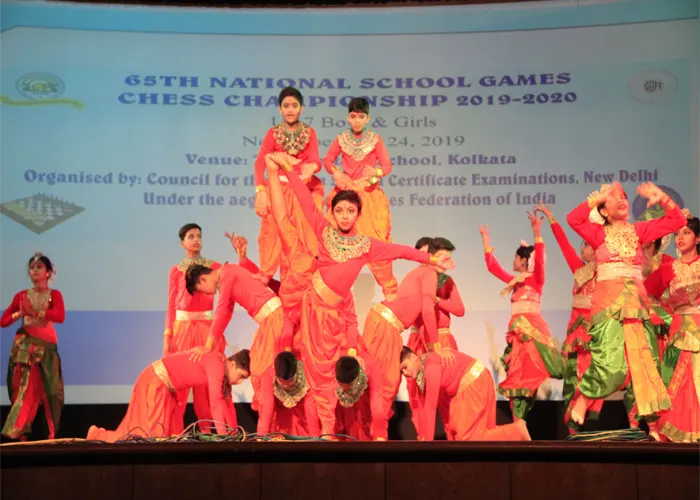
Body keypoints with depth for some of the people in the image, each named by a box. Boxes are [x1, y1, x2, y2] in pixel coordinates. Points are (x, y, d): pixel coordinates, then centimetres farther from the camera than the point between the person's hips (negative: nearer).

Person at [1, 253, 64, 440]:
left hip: (46, 346, -1)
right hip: (24, 345, 1)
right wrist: (20, 313, -9)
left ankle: (52, 434, 2)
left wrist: (34, 312, -21)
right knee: (24, 388, -6)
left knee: (49, 390, -3)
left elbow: (60, 316, -13)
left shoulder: (54, 295, 7)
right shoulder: (21, 295, 11)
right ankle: (21, 433, -7)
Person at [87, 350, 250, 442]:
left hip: (164, 385, 10)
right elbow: (216, 402, -30)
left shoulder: (222, 368, 5)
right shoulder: (217, 363, -23)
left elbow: (226, 402, 10)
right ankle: (98, 435, 3)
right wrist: (223, 436, -29)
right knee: (153, 435, -7)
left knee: (171, 434, 13)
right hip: (155, 381, -10)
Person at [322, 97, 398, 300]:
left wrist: (376, 172, -27)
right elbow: (327, 160, 6)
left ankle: (390, 289, 6)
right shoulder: (341, 139, 3)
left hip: (370, 195, -2)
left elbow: (387, 165, -5)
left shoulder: (375, 139, -1)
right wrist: (335, 171, -16)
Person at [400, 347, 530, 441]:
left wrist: (426, 440, -23)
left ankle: (517, 430, 1)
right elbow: (421, 405, 6)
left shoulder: (431, 365, -25)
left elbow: (430, 405, -26)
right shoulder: (418, 373, 2)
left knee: (467, 438, -8)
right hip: (463, 388, 9)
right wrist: (421, 437, 3)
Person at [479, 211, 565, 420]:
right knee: (518, 375, 4)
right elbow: (492, 267, 25)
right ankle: (518, 424, 5)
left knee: (530, 373, -12)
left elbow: (539, 259, -18)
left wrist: (536, 232, -29)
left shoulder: (536, 278, 0)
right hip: (517, 331, 7)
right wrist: (487, 242, 25)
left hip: (533, 328, -7)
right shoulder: (515, 281, 19)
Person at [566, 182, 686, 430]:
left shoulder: (639, 230, 14)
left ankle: (649, 423, 6)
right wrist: (597, 197, -12)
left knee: (642, 360, 1)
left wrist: (663, 198, -6)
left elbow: (677, 221, 9)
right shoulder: (598, 232, 5)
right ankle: (581, 400, 7)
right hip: (608, 301, -4)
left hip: (636, 302, 4)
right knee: (611, 362, -14)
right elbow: (573, 219, -14)